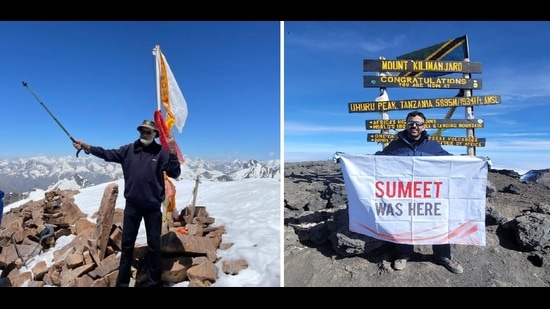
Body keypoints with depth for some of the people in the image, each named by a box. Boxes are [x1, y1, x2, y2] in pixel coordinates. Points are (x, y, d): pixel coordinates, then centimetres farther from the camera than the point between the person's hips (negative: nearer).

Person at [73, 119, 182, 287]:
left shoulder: (161, 152, -7)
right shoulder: (129, 149, 4)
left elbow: (174, 173, -15)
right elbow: (107, 154, 6)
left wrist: (173, 153, -29)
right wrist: (86, 146, -2)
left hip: (153, 206, -3)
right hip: (132, 205, 3)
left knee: (153, 244, 8)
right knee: (127, 243, 14)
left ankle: (153, 280, 24)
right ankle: (122, 281, 29)